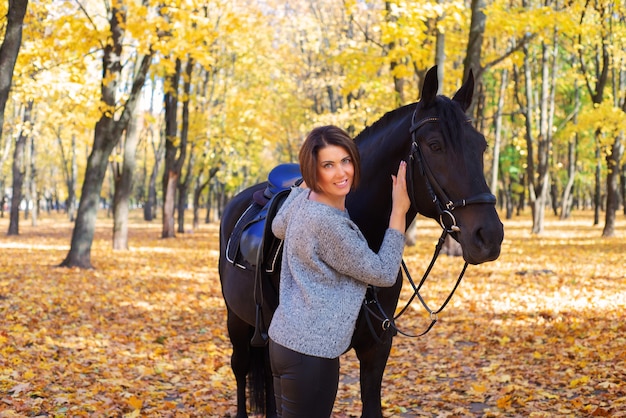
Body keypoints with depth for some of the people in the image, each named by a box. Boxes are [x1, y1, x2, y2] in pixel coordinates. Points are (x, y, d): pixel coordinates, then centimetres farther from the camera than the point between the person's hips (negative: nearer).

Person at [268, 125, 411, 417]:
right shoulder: (328, 223, -24)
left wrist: (306, 182, 30)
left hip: (285, 338, 10)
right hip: (310, 350, -10)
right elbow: (384, 273, -14)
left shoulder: (302, 197, 3)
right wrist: (399, 210, -8)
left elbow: (279, 228, 29)